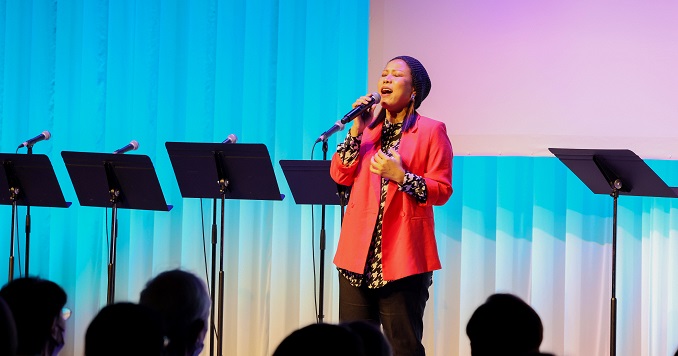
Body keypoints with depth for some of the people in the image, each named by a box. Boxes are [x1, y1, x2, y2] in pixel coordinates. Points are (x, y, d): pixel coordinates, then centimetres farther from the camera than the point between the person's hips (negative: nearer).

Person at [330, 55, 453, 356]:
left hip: (403, 257, -5)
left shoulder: (431, 131, 1)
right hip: (359, 253, 5)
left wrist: (400, 176, -18)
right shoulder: (368, 127, 17)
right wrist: (356, 131, -1)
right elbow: (340, 176, 6)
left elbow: (442, 190, -6)